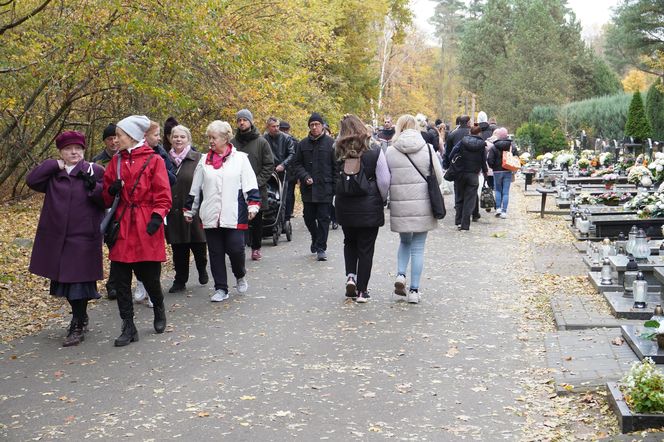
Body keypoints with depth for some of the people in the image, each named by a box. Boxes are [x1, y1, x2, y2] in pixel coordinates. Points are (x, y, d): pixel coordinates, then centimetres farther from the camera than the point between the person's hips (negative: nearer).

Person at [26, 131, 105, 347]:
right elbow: (31, 181, -6)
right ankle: (80, 317, 31)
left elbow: (106, 200, -3)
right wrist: (55, 165, -8)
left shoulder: (95, 171, 1)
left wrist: (93, 187, -21)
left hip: (84, 238, -4)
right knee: (63, 278, 12)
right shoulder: (52, 173, 9)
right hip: (56, 237, 4)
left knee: (79, 279, -5)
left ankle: (78, 327, 5)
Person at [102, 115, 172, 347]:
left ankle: (159, 309, 33)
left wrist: (157, 217, -18)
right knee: (119, 279, 1)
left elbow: (163, 196, -5)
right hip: (122, 228, 4)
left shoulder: (154, 160, -3)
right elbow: (106, 198, 17)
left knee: (149, 276, 2)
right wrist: (111, 190, -4)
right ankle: (128, 328, 9)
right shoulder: (115, 162, 12)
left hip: (146, 229, -4)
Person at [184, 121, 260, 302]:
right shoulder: (204, 161, 12)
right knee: (216, 253, 5)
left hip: (234, 215, -3)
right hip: (211, 216, 3)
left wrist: (253, 205, -10)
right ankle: (221, 289, 15)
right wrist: (189, 210, 18)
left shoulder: (240, 158, 3)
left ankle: (241, 276, 22)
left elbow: (250, 184, -1)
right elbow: (194, 189, 17)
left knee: (235, 248, -8)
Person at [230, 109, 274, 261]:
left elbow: (269, 165, -1)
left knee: (257, 221, 9)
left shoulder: (261, 142, 1)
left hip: (257, 190, 0)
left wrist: (258, 182, -11)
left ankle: (256, 248, 21)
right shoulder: (232, 143, 5)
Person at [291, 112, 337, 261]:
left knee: (323, 218, -2)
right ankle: (316, 239, 35)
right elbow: (296, 164, 10)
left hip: (325, 188, -3)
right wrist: (305, 177, -7)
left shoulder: (330, 143, 0)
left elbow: (337, 166, -1)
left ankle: (321, 248, 4)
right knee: (309, 217, 10)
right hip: (308, 188, 3)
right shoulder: (303, 144, 8)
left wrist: (335, 185, -8)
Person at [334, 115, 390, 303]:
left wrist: (338, 197, 9)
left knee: (349, 242, 24)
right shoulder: (375, 152, -11)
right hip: (369, 207, -2)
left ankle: (350, 276, 7)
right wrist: (382, 200, 7)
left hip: (345, 208, 2)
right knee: (366, 248, 8)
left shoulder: (338, 153, -6)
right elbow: (384, 181, -9)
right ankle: (362, 291, 10)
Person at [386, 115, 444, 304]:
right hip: (423, 206, -1)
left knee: (405, 241, 23)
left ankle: (400, 275, 4)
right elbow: (439, 177, 0)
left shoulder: (390, 151, -4)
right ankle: (414, 290, 8)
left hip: (400, 206, 1)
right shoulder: (428, 149, -5)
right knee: (418, 247, 8)